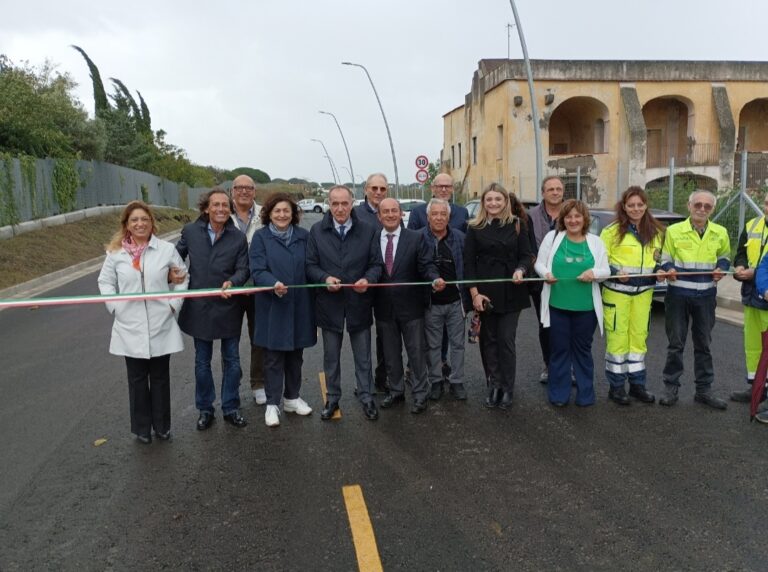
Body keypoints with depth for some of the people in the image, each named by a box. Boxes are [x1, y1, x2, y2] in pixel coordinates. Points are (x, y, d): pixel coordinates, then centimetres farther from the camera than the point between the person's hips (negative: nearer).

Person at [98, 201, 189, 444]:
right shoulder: (116, 252, -2)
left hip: (161, 326, 0)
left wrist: (173, 304, -3)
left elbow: (183, 277, 6)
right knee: (137, 379, 11)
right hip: (130, 328, 1)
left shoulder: (167, 249, -4)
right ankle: (142, 427, 26)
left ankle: (162, 425, 27)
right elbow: (105, 282, 8)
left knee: (160, 378, 11)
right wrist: (115, 307, -3)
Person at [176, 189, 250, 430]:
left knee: (232, 360, 10)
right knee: (202, 362, 12)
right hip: (199, 308, 1)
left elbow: (243, 269, -7)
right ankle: (205, 409, 28)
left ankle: (231, 408, 25)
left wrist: (232, 282, -26)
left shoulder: (238, 237, -5)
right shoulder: (190, 231, -2)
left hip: (228, 308, 0)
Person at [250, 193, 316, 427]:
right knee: (273, 357, 4)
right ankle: (272, 404, 16)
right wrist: (274, 284, -31)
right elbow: (258, 270, -12)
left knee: (295, 354, 14)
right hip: (273, 307, -3)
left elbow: (311, 268, 6)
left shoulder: (303, 236, 4)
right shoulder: (261, 236, -3)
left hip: (300, 306, 3)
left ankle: (292, 397, 30)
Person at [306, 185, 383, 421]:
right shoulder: (317, 231, 0)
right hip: (329, 303, 1)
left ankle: (366, 397, 26)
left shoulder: (368, 231, -1)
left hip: (359, 303, 0)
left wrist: (368, 280, -20)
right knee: (331, 356, 14)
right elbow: (310, 265, 1)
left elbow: (376, 264, 0)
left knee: (363, 356, 11)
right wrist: (325, 278, -18)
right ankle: (332, 398, 29)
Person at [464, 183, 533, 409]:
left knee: (506, 340, 0)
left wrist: (521, 270, -18)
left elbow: (527, 255, 5)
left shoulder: (516, 225, 5)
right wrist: (474, 292, -8)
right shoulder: (474, 228, 2)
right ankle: (494, 386, 16)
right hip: (485, 292, 0)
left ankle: (507, 389, 10)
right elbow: (468, 262, -1)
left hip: (510, 293, 0)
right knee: (489, 340, 6)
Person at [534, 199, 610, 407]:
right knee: (559, 349, 6)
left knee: (583, 350, 11)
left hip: (586, 307, 1)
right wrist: (546, 273, -17)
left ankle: (585, 394, 23)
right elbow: (539, 263, 5)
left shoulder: (595, 241, 6)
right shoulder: (552, 237, 3)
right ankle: (558, 394, 17)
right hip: (557, 305, -1)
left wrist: (594, 272, -17)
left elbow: (606, 271, 6)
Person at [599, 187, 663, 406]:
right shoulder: (612, 230, -8)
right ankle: (616, 386, 10)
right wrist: (614, 273, -21)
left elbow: (659, 258, 19)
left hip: (643, 292, 5)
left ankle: (637, 384, 23)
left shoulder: (656, 231, 8)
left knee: (639, 336, 11)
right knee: (618, 338, -1)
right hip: (617, 291, -4)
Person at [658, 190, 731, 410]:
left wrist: (720, 269, -5)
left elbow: (725, 258, 17)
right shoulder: (673, 230, -3)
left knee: (703, 344, 10)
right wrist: (668, 270, -19)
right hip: (678, 294, -2)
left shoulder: (720, 233, 4)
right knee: (676, 344, 5)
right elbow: (665, 260, 3)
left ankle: (704, 390, 20)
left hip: (706, 296, 2)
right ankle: (671, 387, 15)